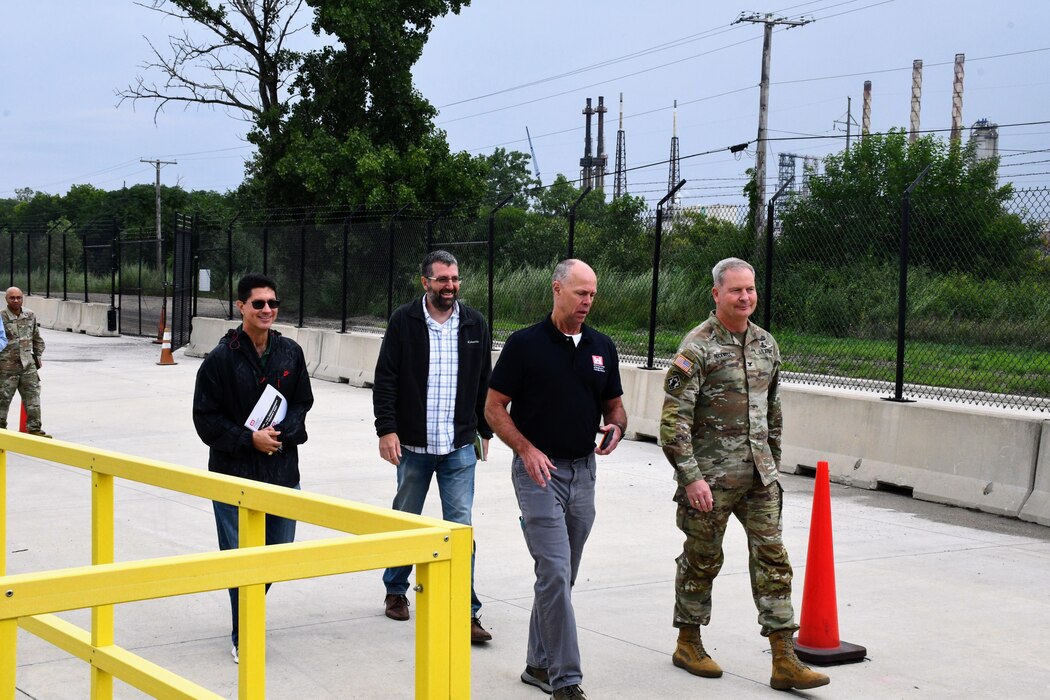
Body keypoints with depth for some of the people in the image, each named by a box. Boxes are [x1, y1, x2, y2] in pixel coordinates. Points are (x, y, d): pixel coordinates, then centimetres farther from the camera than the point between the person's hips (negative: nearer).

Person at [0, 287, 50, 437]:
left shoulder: (30, 316, 8)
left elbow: (37, 338, 20)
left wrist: (38, 355, 17)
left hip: (28, 365, 4)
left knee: (33, 397, 3)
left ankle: (34, 429, 8)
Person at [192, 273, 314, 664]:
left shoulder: (290, 353, 4)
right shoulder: (222, 358, -8)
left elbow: (303, 403, 11)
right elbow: (206, 418, -7)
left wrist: (281, 432, -8)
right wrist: (250, 440, -14)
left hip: (282, 470, 4)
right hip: (234, 473, -4)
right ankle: (243, 638, 17)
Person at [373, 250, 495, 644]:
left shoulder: (475, 324, 5)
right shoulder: (403, 322, -2)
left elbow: (485, 383, 13)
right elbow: (385, 379, -3)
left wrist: (485, 431, 14)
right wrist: (386, 428, -11)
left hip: (459, 448, 1)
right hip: (413, 445, -1)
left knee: (461, 527, -4)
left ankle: (464, 611, 0)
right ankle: (396, 590, 35)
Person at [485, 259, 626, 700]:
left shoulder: (602, 348, 8)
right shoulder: (525, 344, -6)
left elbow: (614, 406, 17)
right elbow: (494, 407, -4)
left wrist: (615, 427, -7)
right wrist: (527, 450, -16)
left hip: (583, 472, 6)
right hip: (538, 470, -5)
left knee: (561, 577, 13)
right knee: (554, 573, -12)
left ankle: (539, 664, 26)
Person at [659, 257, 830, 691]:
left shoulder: (766, 344, 10)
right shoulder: (697, 347, -11)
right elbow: (674, 419, -15)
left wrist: (773, 465, 19)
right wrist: (690, 477, -19)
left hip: (758, 475, 6)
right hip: (711, 475, -6)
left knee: (772, 558, 2)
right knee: (702, 559, 6)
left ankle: (784, 660, 4)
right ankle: (688, 645, 24)